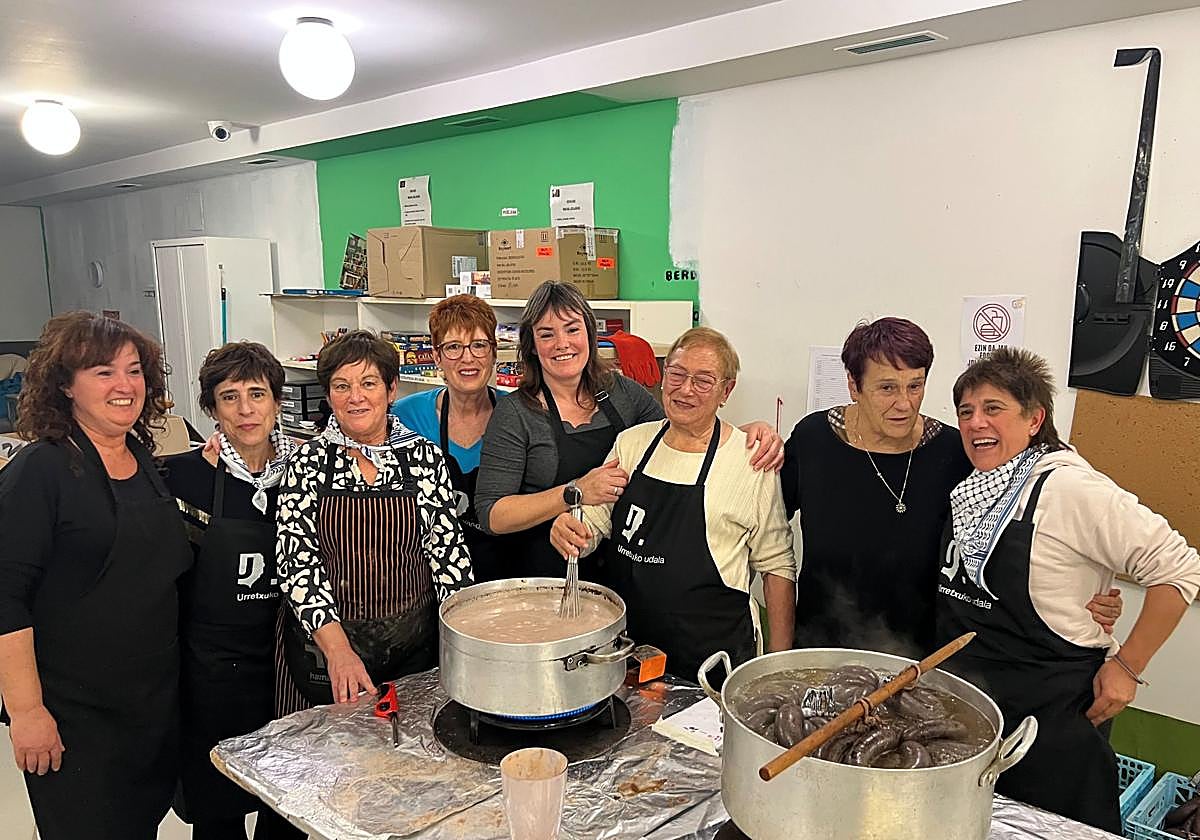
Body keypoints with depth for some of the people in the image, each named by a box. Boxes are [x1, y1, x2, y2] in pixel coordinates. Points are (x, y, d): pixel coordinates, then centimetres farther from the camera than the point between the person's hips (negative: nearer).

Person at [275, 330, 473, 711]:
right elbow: (296, 560, -9)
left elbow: (448, 551, -2)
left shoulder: (426, 458, -2)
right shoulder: (308, 462, -3)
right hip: (321, 644, 0)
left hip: (411, 646, 1)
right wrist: (338, 649, -19)